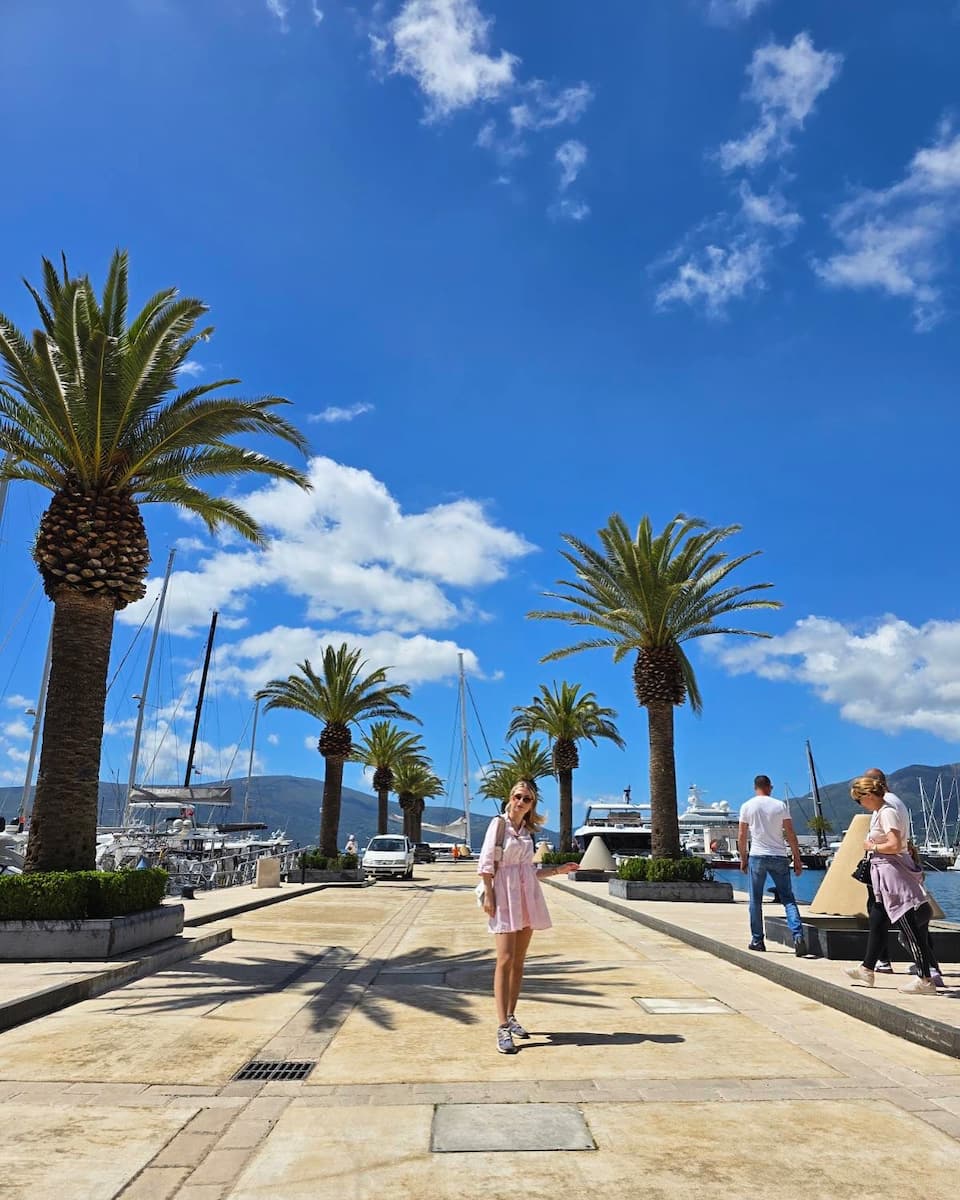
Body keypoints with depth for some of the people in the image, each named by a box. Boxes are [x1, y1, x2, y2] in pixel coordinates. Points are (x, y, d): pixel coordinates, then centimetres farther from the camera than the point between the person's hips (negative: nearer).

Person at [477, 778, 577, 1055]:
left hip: (527, 896, 6)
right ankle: (503, 1028, -10)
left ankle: (511, 1017, 21)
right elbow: (487, 862, -8)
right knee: (505, 959, -11)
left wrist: (557, 870, 11)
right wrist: (488, 895, -14)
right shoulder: (499, 823, -4)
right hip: (504, 894, -6)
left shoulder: (527, 831, 13)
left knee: (519, 961, 10)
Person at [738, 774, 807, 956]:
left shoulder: (747, 806, 2)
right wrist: (797, 859, 6)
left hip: (757, 857, -1)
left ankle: (757, 940, 12)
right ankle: (798, 936, -12)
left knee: (756, 901, 8)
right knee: (788, 898, 4)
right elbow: (790, 834, 0)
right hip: (779, 857, 1)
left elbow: (741, 836, 3)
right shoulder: (780, 805, 3)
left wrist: (743, 859, 12)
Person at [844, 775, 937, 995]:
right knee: (877, 924, 16)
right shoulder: (878, 813, 14)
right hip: (884, 876, 11)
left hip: (894, 873, -11)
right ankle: (867, 970, 25)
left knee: (910, 929, -6)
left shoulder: (887, 813, -17)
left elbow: (895, 845, -25)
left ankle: (925, 980, -1)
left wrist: (872, 847, -12)